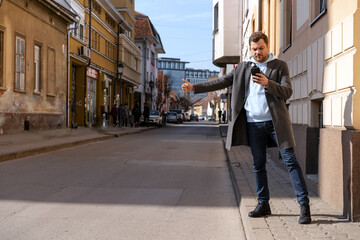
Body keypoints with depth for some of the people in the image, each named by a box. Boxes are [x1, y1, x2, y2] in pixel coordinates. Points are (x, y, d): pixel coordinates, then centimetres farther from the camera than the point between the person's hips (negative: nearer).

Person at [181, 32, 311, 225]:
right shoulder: (243, 68, 12)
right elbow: (221, 82, 13)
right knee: (258, 165, 8)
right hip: (253, 123, 3)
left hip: (275, 121, -3)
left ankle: (304, 205, -4)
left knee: (290, 160, -8)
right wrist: (194, 88, 6)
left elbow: (288, 92, -6)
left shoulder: (280, 66, 4)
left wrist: (268, 83, -22)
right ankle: (263, 205, 19)